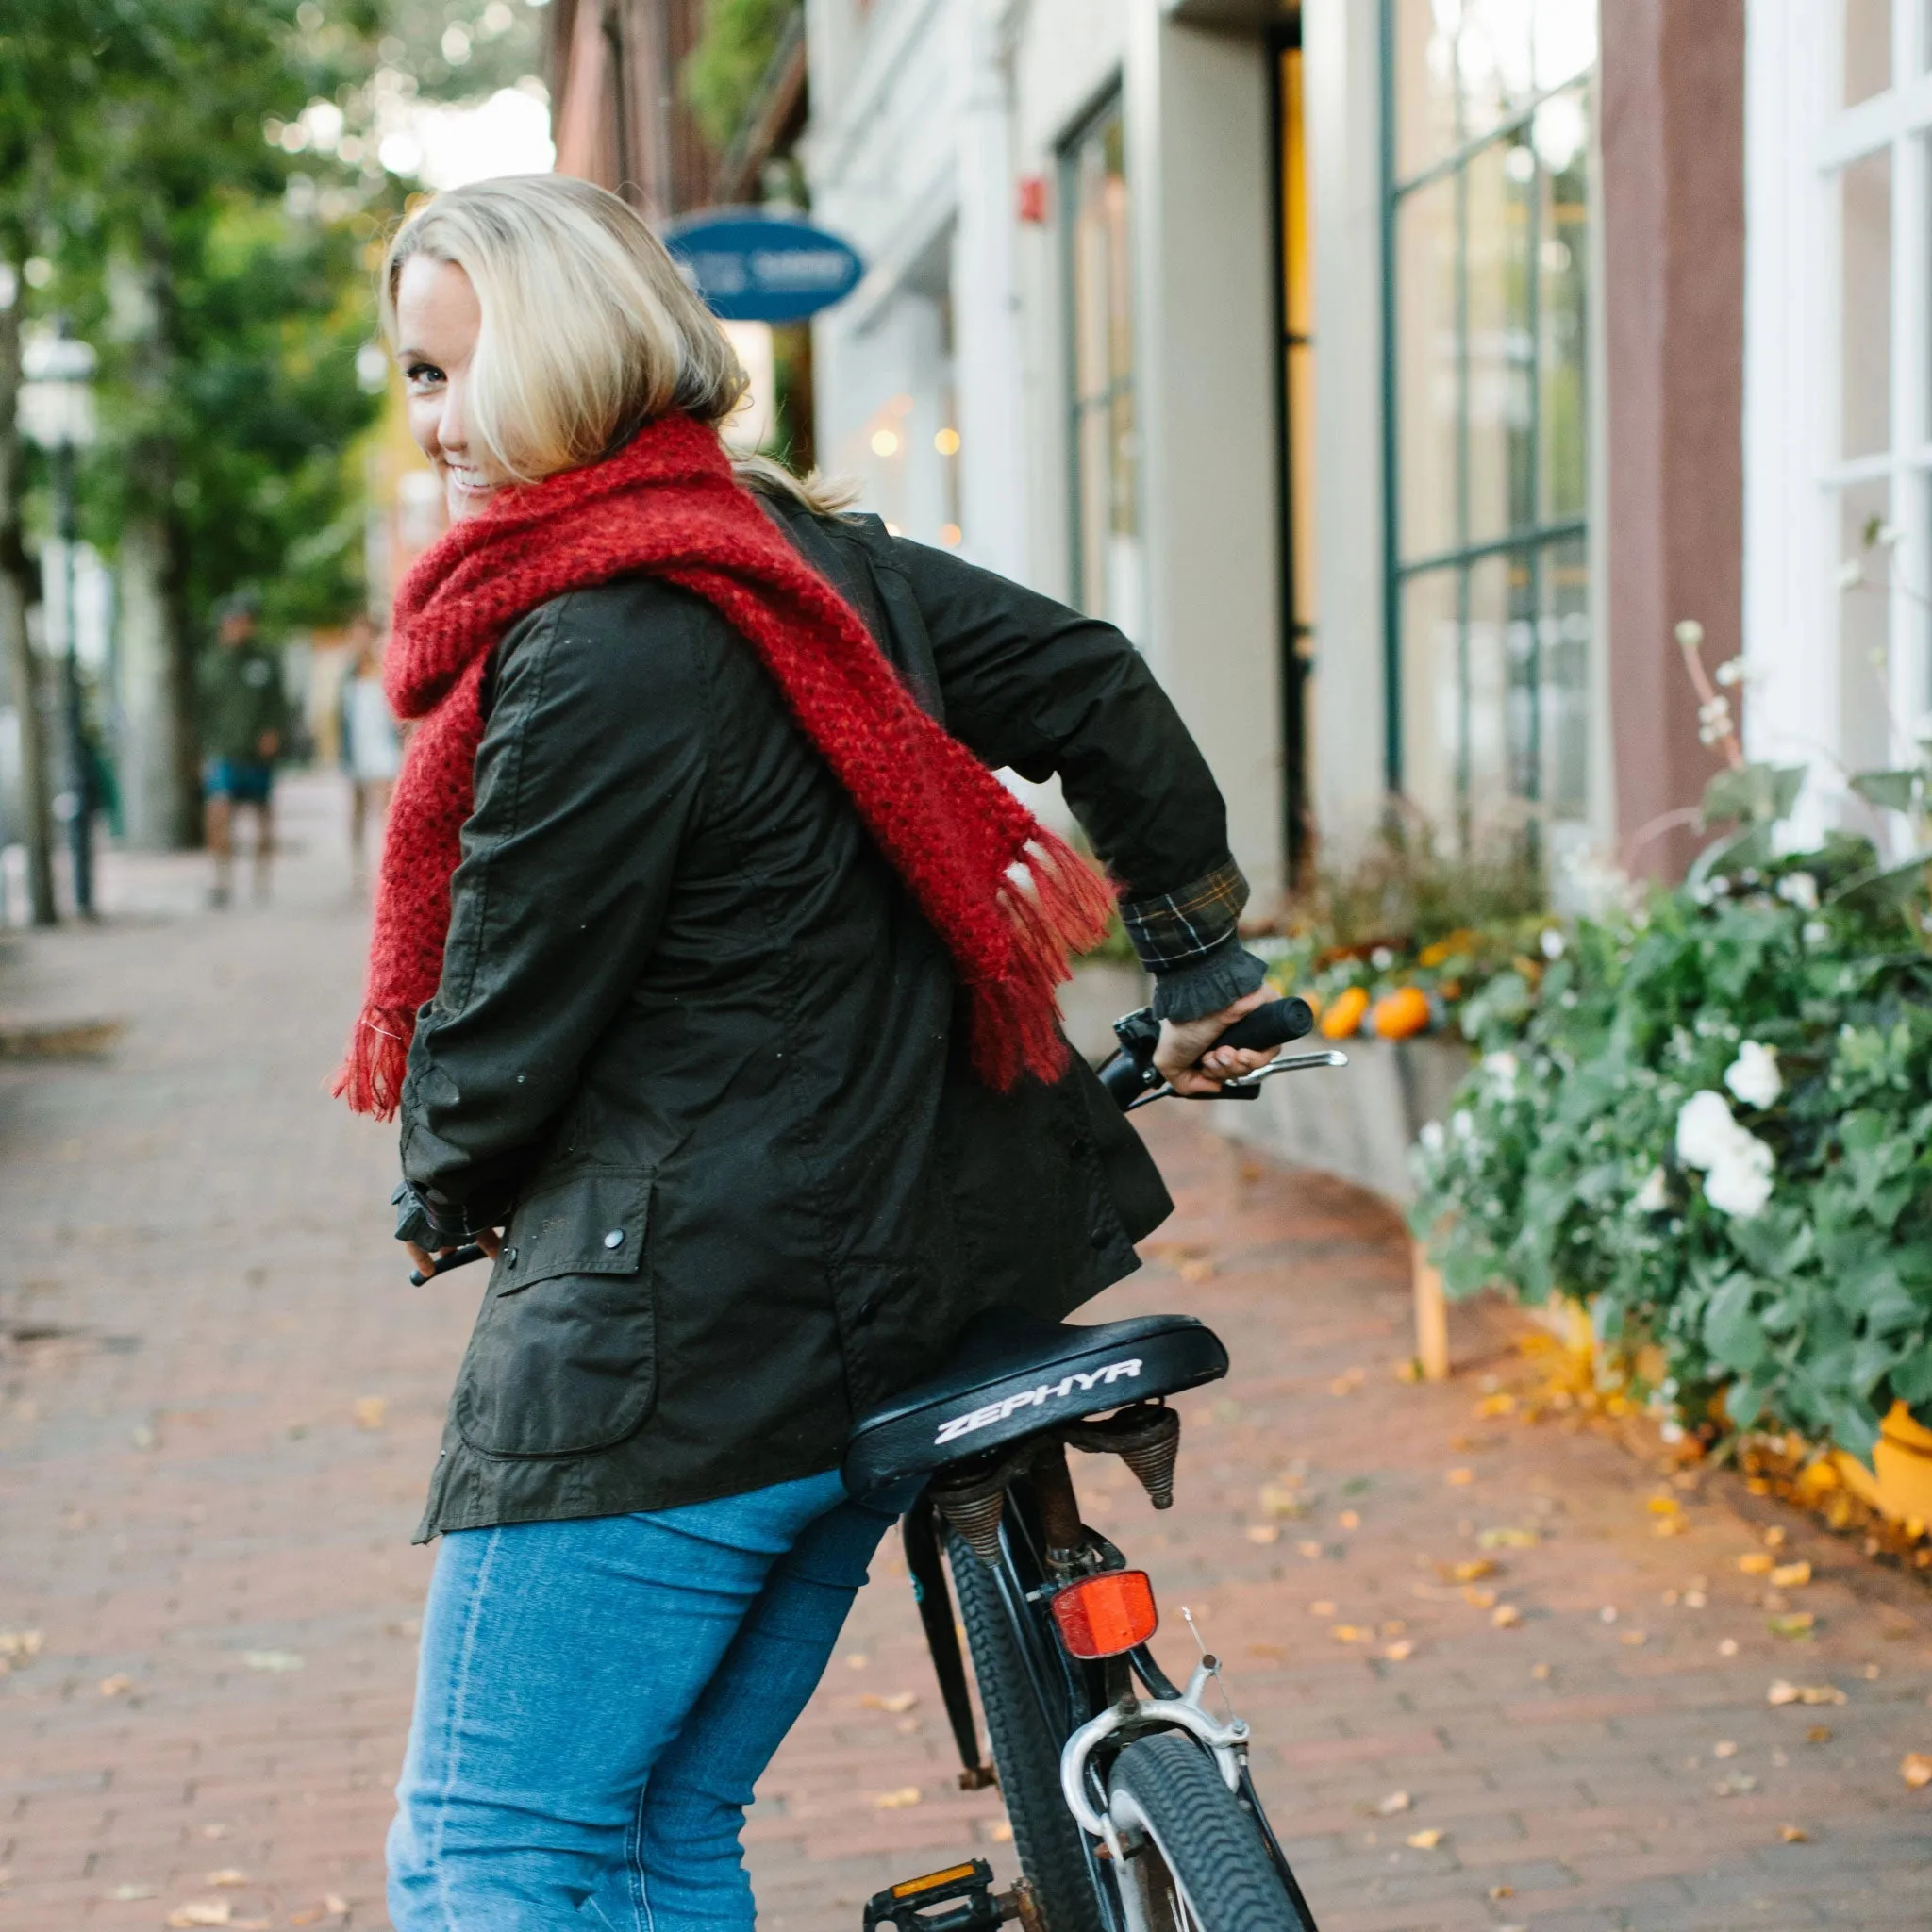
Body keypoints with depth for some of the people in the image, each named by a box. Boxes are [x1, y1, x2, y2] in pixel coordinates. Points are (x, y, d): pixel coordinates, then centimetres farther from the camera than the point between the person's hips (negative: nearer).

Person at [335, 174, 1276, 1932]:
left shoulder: (594, 663, -18)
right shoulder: (809, 554, 8)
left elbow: (504, 1032, -12)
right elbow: (1096, 691, 16)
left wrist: (445, 1190, 10)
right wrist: (1204, 966, 27)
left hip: (671, 1353, -9)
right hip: (889, 1306, 9)